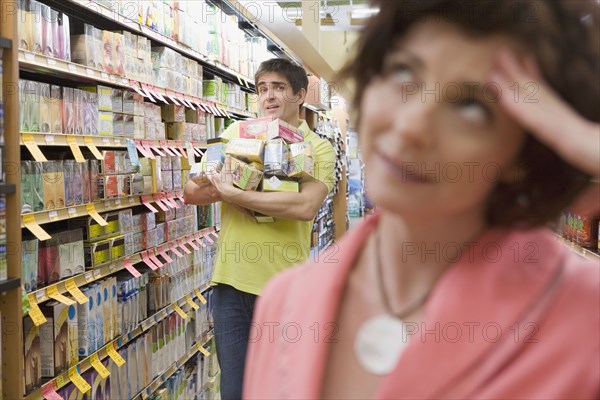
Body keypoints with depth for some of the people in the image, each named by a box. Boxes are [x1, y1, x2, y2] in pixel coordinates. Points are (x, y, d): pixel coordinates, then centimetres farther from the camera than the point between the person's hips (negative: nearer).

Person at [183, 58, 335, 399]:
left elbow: (306, 206, -20)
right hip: (232, 281, 3)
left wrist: (233, 194, -19)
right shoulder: (237, 134, 9)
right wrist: (226, 186, -15)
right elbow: (191, 192, 4)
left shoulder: (319, 149, -1)